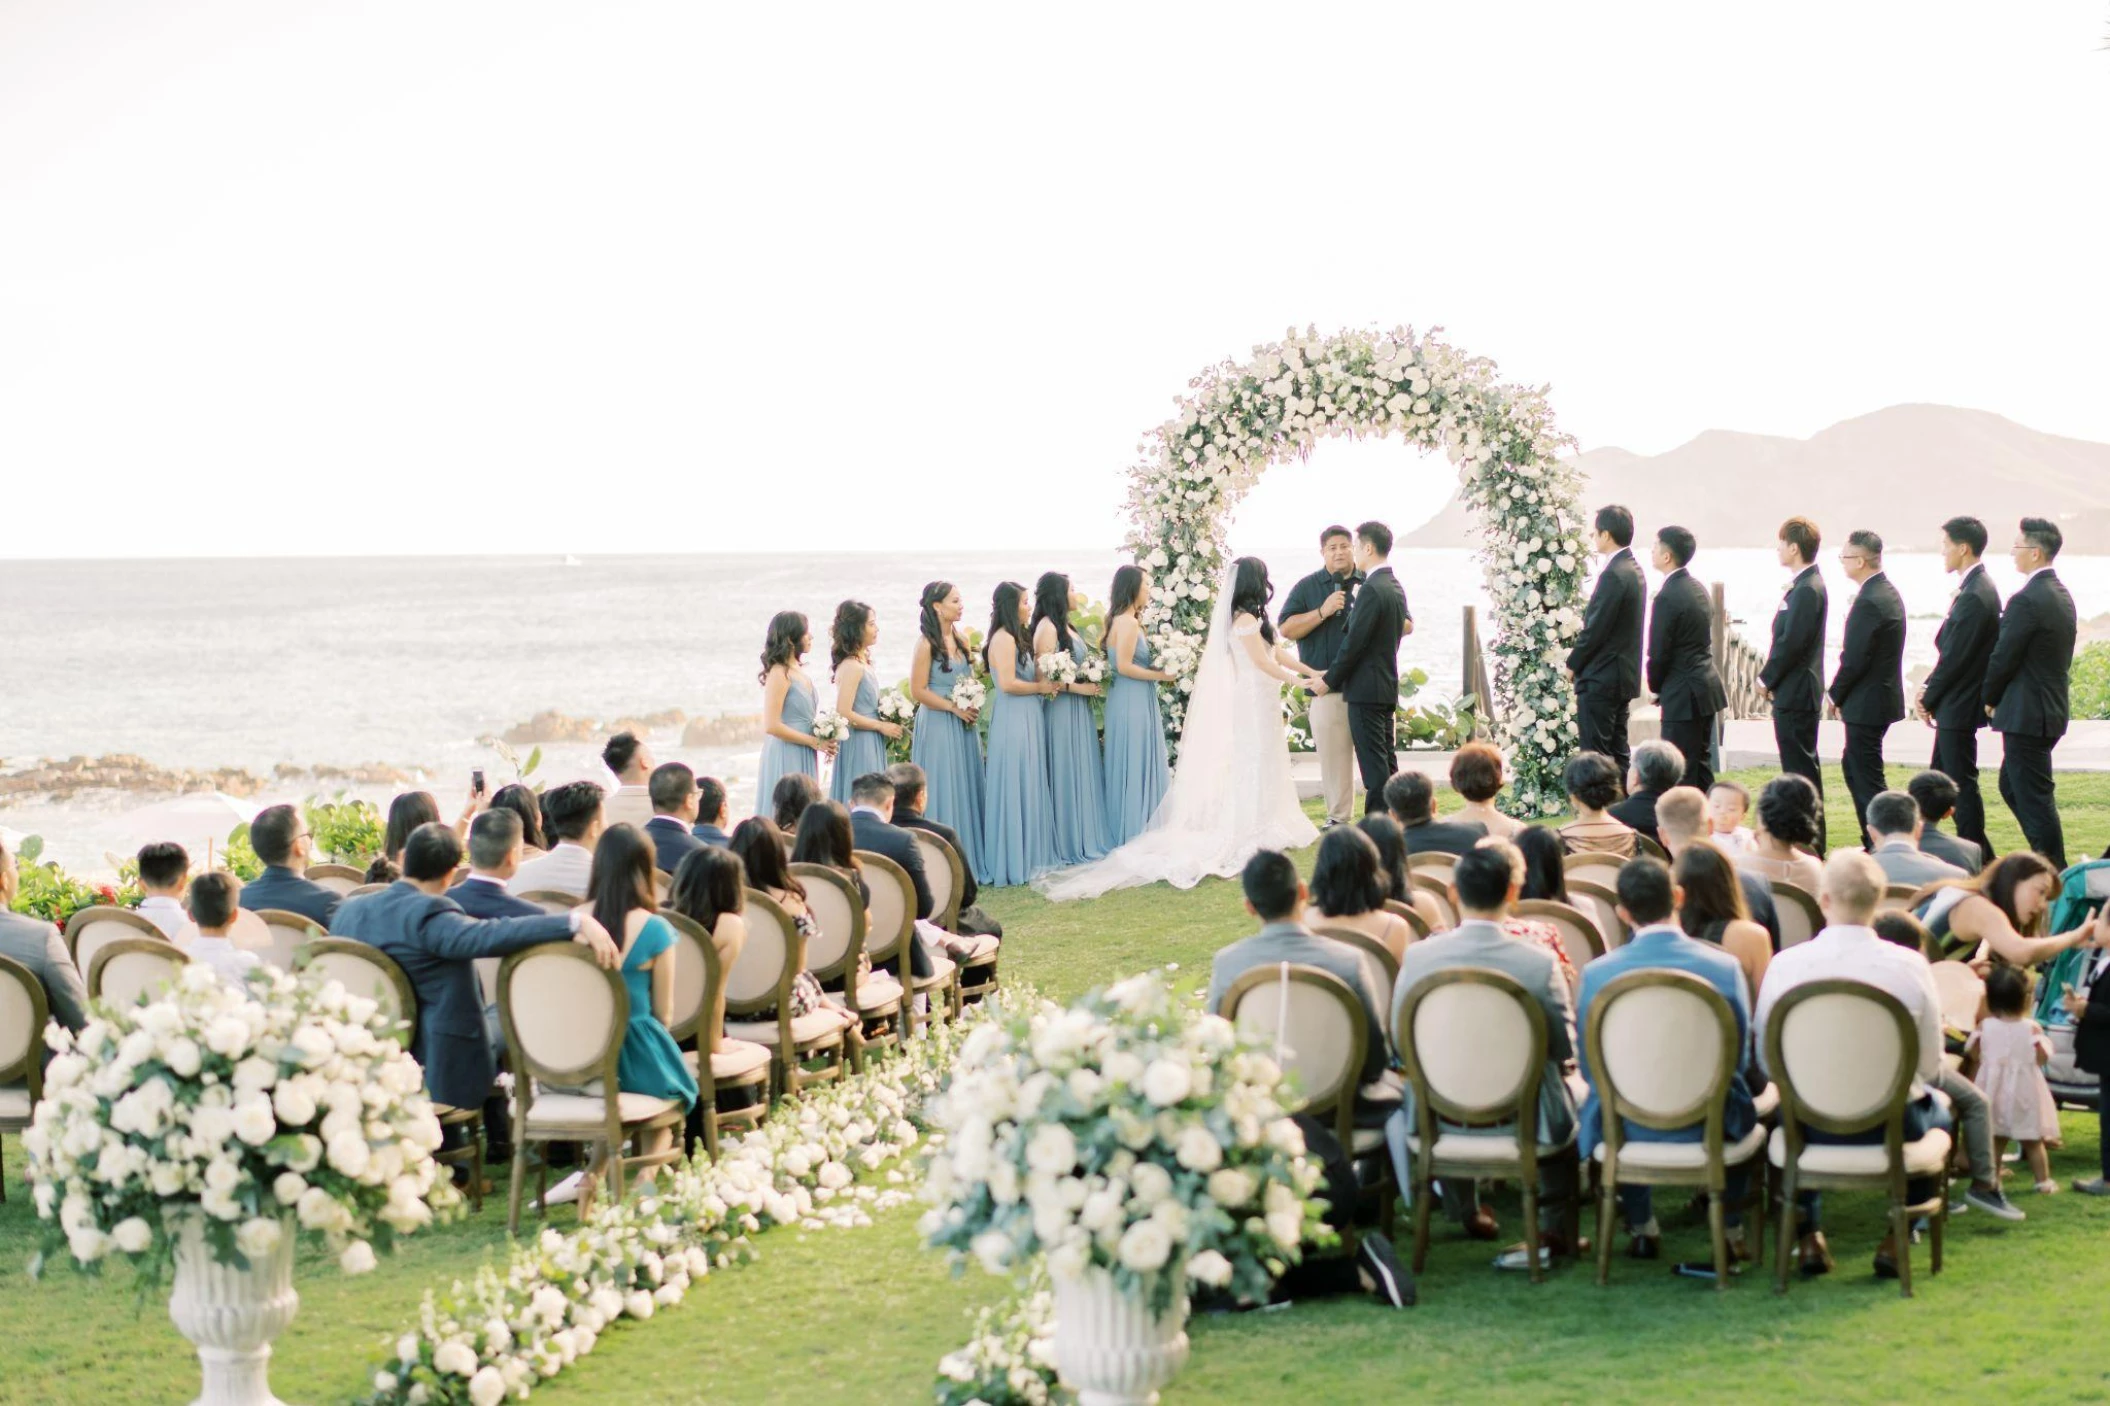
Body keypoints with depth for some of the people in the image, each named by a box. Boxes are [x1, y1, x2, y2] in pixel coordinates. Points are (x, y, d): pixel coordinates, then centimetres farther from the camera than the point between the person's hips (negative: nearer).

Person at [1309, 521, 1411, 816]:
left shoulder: (1371, 590, -18)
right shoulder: (1395, 587, 11)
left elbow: (1354, 643, -19)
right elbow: (1407, 624, 24)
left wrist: (1329, 681, -9)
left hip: (1365, 688, -10)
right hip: (1388, 685, 10)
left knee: (1373, 762, -8)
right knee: (1387, 760, 13)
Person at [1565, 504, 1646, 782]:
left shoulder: (1613, 575, -19)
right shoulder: (1633, 569, 11)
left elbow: (1596, 628, -19)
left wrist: (1573, 663, -5)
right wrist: (1579, 656, 13)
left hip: (1601, 679, -10)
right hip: (1624, 676, 10)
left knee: (1594, 755, -6)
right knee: (1617, 753, 14)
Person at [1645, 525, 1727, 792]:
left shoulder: (1668, 597, -18)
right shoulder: (1698, 589, 10)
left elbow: (1659, 652, -16)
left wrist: (1656, 688, 3)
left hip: (1683, 695, -9)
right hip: (1707, 686, 9)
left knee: (1680, 770, -5)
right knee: (1701, 762, 16)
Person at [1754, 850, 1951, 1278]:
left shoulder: (1784, 965, -13)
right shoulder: (1910, 966, -13)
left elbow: (1767, 1063, -4)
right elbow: (1930, 1067, -5)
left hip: (1811, 1129, 1)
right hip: (1892, 1127, -1)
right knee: (1936, 1112, 33)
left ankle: (1808, 1236, 31)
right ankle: (1896, 1238, 24)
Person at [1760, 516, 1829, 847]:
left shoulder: (1807, 590, -19)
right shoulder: (1805, 585, 12)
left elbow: (1792, 642, -22)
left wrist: (1768, 678, -10)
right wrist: (1772, 677, 11)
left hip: (1795, 694, -10)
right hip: (1794, 692, 10)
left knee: (1800, 767, -6)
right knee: (1802, 767, 15)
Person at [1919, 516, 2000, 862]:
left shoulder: (1975, 597, -22)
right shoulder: (1976, 587, 9)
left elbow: (1955, 657, -20)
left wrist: (1929, 698, -10)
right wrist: (1930, 687, 9)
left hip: (1959, 707, -10)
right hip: (1955, 705, 10)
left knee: (1962, 782, -2)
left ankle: (1974, 857, 4)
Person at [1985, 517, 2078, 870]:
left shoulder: (2026, 601, -20)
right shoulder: (2061, 595, 10)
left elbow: (2003, 659, -17)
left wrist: (1991, 699, 1)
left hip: (2026, 715, -10)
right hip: (2052, 709, 10)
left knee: (2034, 797, -3)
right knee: (2011, 786, 20)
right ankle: (2050, 860, 21)